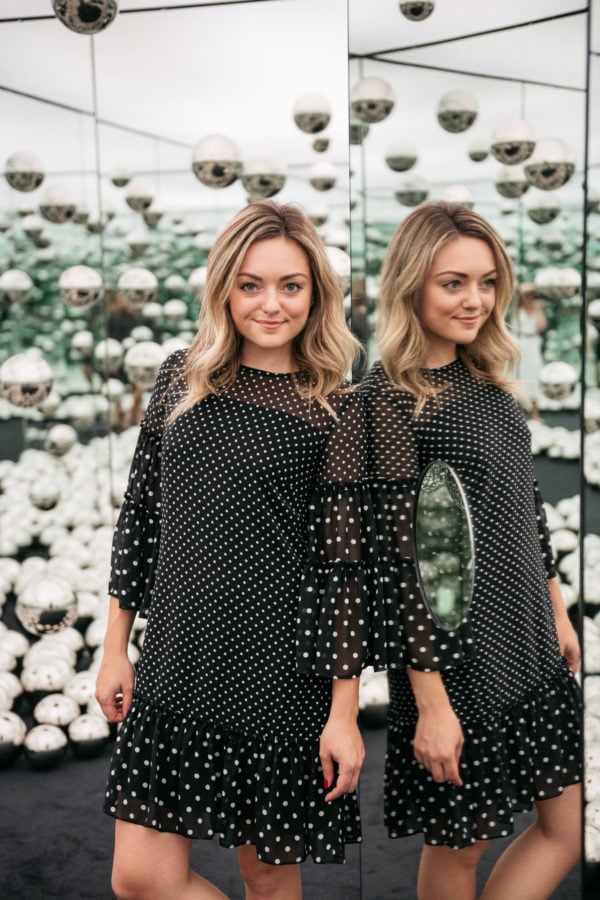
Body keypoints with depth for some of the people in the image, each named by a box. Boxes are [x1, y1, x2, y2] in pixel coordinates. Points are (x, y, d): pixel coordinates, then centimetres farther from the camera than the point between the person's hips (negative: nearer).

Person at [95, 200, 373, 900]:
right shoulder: (181, 377, 4)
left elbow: (344, 565, -8)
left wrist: (344, 713, -8)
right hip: (173, 666, 4)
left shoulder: (334, 412, -7)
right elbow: (140, 514, 9)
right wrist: (115, 650, 9)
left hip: (280, 679, -3)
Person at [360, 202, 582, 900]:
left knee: (569, 823, 14)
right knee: (460, 842, 12)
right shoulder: (388, 398, -17)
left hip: (531, 646, 8)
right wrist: (430, 699, -18)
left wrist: (557, 612, 16)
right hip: (458, 656, -8)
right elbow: (396, 555, -19)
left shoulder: (487, 381, 7)